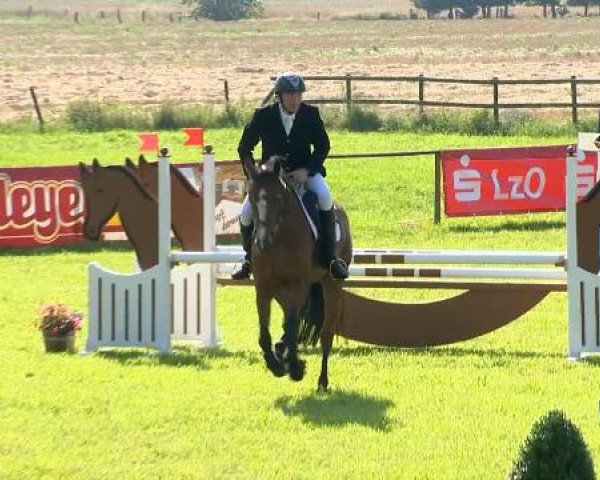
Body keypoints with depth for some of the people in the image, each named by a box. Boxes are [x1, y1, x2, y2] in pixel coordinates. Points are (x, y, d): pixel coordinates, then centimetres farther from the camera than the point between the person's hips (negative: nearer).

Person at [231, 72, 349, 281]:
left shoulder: (311, 114, -9)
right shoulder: (263, 116, -12)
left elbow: (323, 146, 0)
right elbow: (244, 148, 0)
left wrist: (307, 170, -15)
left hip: (304, 171, 0)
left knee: (325, 197, -30)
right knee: (247, 212, -16)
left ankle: (330, 257, -18)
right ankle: (249, 258, 15)